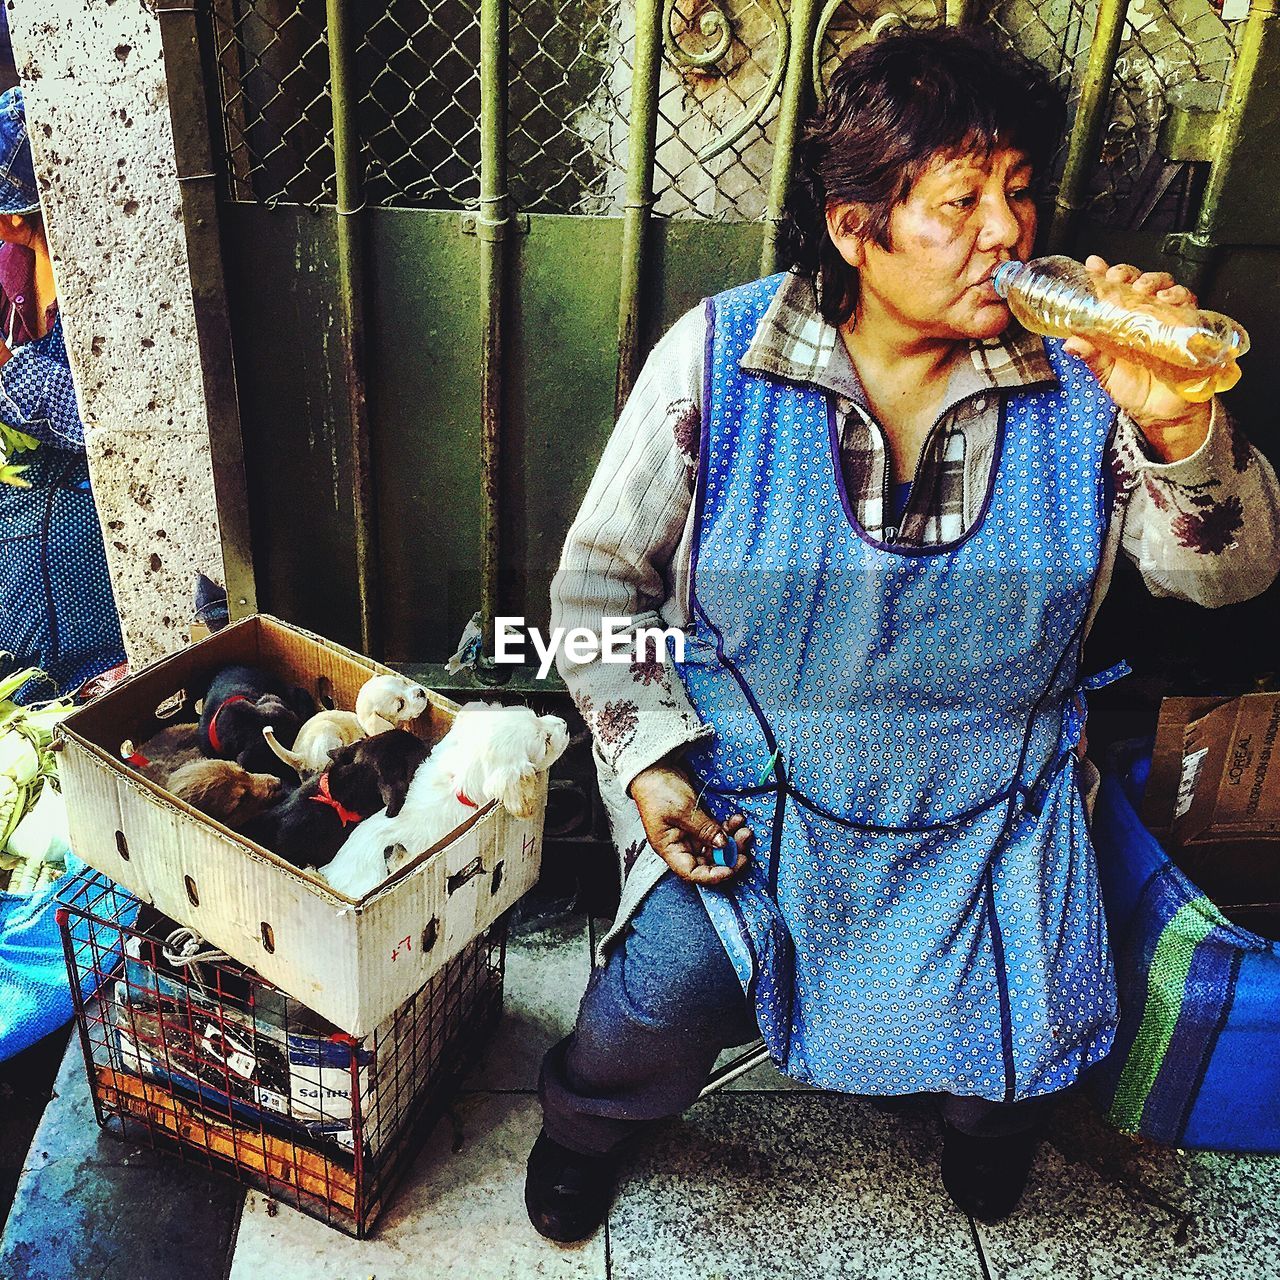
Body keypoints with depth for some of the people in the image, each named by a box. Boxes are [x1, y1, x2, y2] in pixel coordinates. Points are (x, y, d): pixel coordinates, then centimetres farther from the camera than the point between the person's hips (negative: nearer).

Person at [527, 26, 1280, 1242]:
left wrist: (1180, 430, -24)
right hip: (750, 788, -1)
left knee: (1032, 1030, -6)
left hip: (994, 809, 2)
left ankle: (985, 1106, 36)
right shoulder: (715, 359, -9)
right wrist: (647, 761, -9)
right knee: (658, 994, -16)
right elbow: (599, 575, -1)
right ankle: (585, 1119, 23)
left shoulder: (1078, 373, -5)